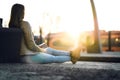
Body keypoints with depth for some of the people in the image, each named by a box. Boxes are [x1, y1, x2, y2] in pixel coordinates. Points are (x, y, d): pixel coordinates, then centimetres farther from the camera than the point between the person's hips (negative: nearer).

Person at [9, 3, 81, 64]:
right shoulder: (25, 24, -20)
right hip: (29, 57, -8)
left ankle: (70, 53, 39)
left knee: (50, 50, 24)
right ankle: (71, 57, 37)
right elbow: (31, 45, -23)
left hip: (21, 56, 8)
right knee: (54, 58, 14)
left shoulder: (12, 25, 4)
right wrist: (41, 50, -3)